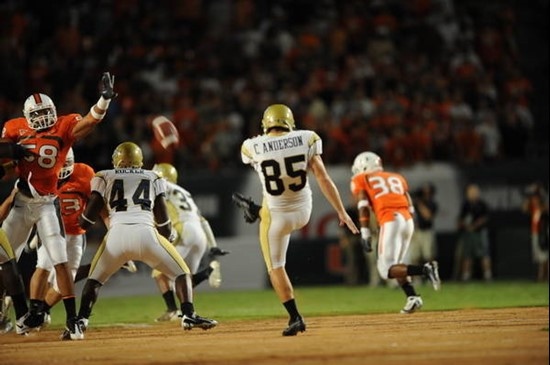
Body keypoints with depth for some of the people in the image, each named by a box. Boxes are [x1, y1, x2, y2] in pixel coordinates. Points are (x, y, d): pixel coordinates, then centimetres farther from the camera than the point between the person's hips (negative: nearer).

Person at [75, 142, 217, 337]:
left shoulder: (104, 178, 20)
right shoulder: (153, 179, 22)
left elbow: (86, 221, 13)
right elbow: (164, 223, 15)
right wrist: (170, 235, 36)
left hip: (117, 234, 0)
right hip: (146, 232, 0)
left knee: (95, 279, 21)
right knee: (182, 273, 14)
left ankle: (81, 320, 4)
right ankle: (189, 315, -6)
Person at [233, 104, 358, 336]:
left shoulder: (253, 147, -13)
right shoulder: (305, 140, -13)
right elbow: (323, 179, -14)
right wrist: (342, 212, -9)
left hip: (277, 217, -2)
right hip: (303, 213, 2)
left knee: (276, 267, 11)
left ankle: (295, 317, 7)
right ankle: (255, 211, 67)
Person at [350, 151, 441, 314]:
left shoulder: (361, 180, 14)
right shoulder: (397, 178, 28)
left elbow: (363, 206, 0)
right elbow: (410, 208, 20)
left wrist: (365, 233, -4)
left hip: (390, 221, -6)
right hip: (408, 221, 6)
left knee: (387, 270, -6)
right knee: (395, 266, 19)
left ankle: (425, 269, -26)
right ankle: (412, 297, 0)